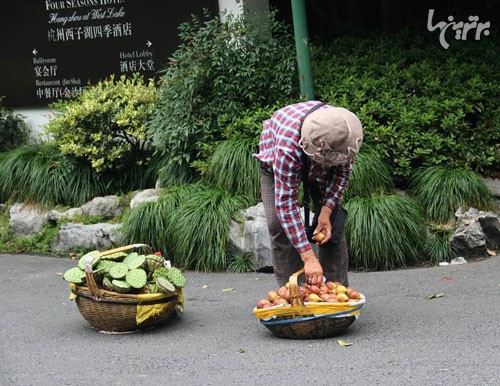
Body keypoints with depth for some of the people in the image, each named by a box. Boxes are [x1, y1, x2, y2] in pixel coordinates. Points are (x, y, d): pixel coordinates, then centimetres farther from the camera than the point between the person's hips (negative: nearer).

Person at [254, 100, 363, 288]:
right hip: (273, 161, -3)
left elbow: (343, 170, -13)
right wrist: (309, 257, -47)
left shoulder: (345, 130, -35)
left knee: (333, 224, -8)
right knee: (279, 225, -18)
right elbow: (286, 203, -44)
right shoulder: (287, 147, -48)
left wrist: (327, 210, -26)